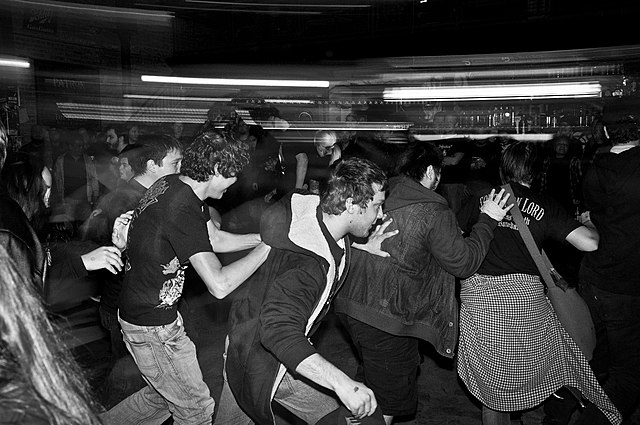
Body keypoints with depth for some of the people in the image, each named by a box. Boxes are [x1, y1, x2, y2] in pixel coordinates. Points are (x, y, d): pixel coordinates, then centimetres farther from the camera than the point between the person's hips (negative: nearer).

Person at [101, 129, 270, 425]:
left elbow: (215, 239, 11)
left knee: (162, 396, 24)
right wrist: (267, 247, -22)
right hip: (152, 327, -9)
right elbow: (219, 285, -34)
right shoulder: (183, 210, -30)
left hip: (138, 309, 9)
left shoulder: (171, 184, 0)